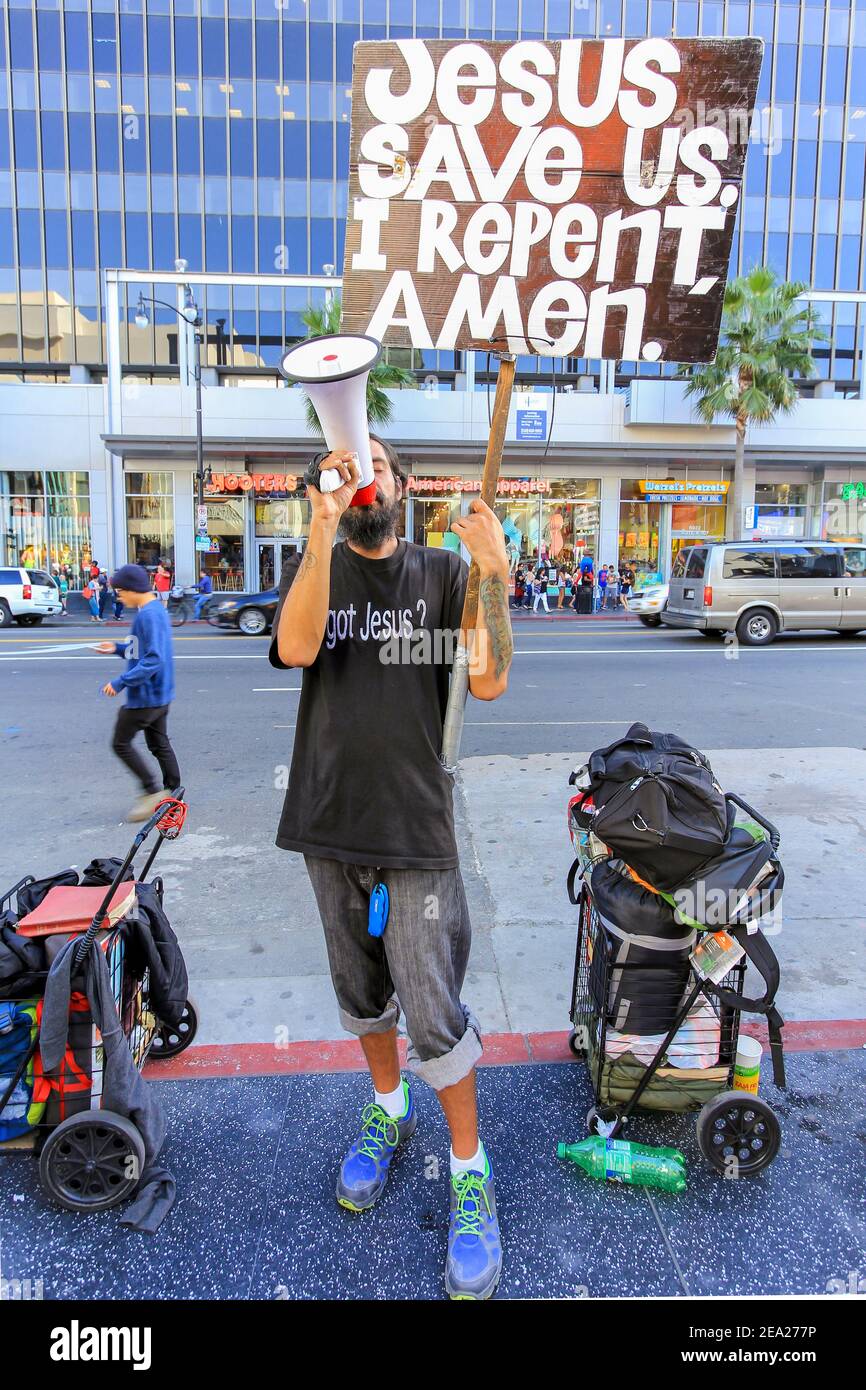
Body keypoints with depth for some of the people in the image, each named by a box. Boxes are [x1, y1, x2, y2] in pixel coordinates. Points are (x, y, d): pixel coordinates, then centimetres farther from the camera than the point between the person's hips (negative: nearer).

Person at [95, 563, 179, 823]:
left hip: (144, 697, -10)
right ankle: (173, 793, 22)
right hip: (159, 695, 10)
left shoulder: (148, 615, -21)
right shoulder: (156, 609, 10)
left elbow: (153, 660, -28)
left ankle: (152, 790, 4)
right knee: (160, 745, 15)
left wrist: (121, 682, -25)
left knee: (121, 743, 2)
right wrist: (119, 647, 10)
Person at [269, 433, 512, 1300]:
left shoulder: (441, 572, 0)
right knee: (360, 989, 20)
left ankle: (470, 1171, 25)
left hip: (416, 824, -2)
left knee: (434, 1013, 1)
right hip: (329, 821, 3)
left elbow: (489, 683, -12)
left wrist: (494, 576, -25)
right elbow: (295, 649, -18)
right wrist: (323, 530, -28)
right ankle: (386, 1108, 46)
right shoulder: (312, 567, 4)